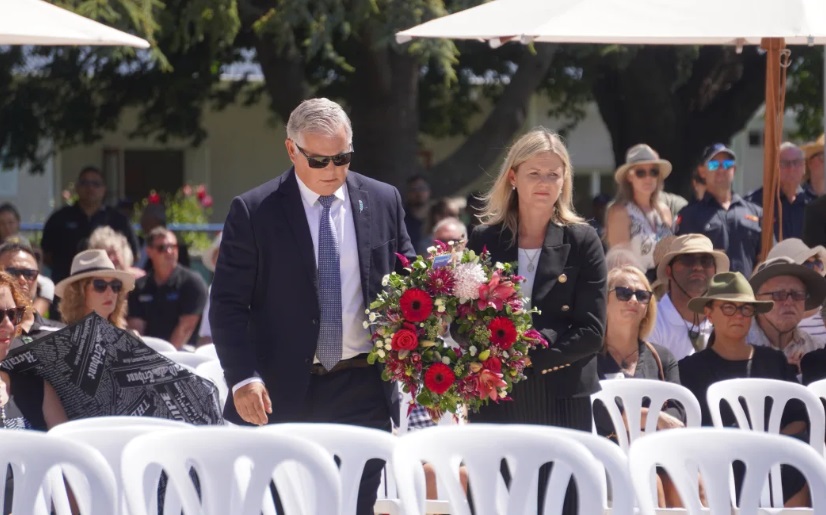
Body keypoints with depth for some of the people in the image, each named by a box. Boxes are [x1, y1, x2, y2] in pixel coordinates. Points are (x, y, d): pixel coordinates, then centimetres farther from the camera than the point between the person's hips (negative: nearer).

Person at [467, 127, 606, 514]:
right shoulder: (484, 241, 7)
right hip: (495, 402, 1)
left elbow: (591, 332, -3)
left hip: (563, 405, -1)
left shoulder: (582, 243, 3)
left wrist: (528, 354, -15)